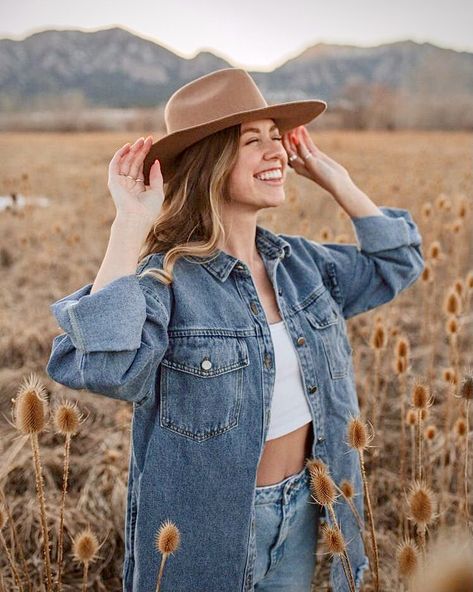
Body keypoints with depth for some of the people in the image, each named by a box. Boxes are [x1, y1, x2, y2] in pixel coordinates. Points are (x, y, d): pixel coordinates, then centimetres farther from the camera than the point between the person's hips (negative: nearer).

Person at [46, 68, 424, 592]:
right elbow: (103, 367, -39)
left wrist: (335, 179, 3)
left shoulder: (298, 261, 0)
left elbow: (397, 264, 12)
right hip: (209, 529, -6)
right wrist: (129, 225, -34)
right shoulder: (165, 278, -22)